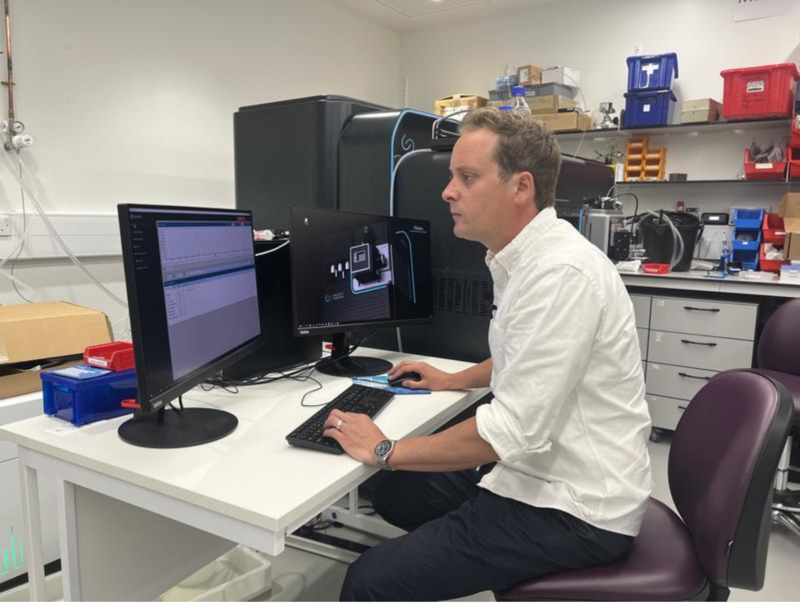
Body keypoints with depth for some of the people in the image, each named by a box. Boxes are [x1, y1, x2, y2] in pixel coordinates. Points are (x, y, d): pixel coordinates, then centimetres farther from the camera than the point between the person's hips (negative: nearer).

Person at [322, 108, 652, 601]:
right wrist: (454, 380, 27)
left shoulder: (560, 272, -26)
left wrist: (386, 451, -18)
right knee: (395, 493, 17)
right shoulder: (528, 258, 6)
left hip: (574, 510, -9)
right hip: (546, 473, 10)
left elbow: (514, 431, -29)